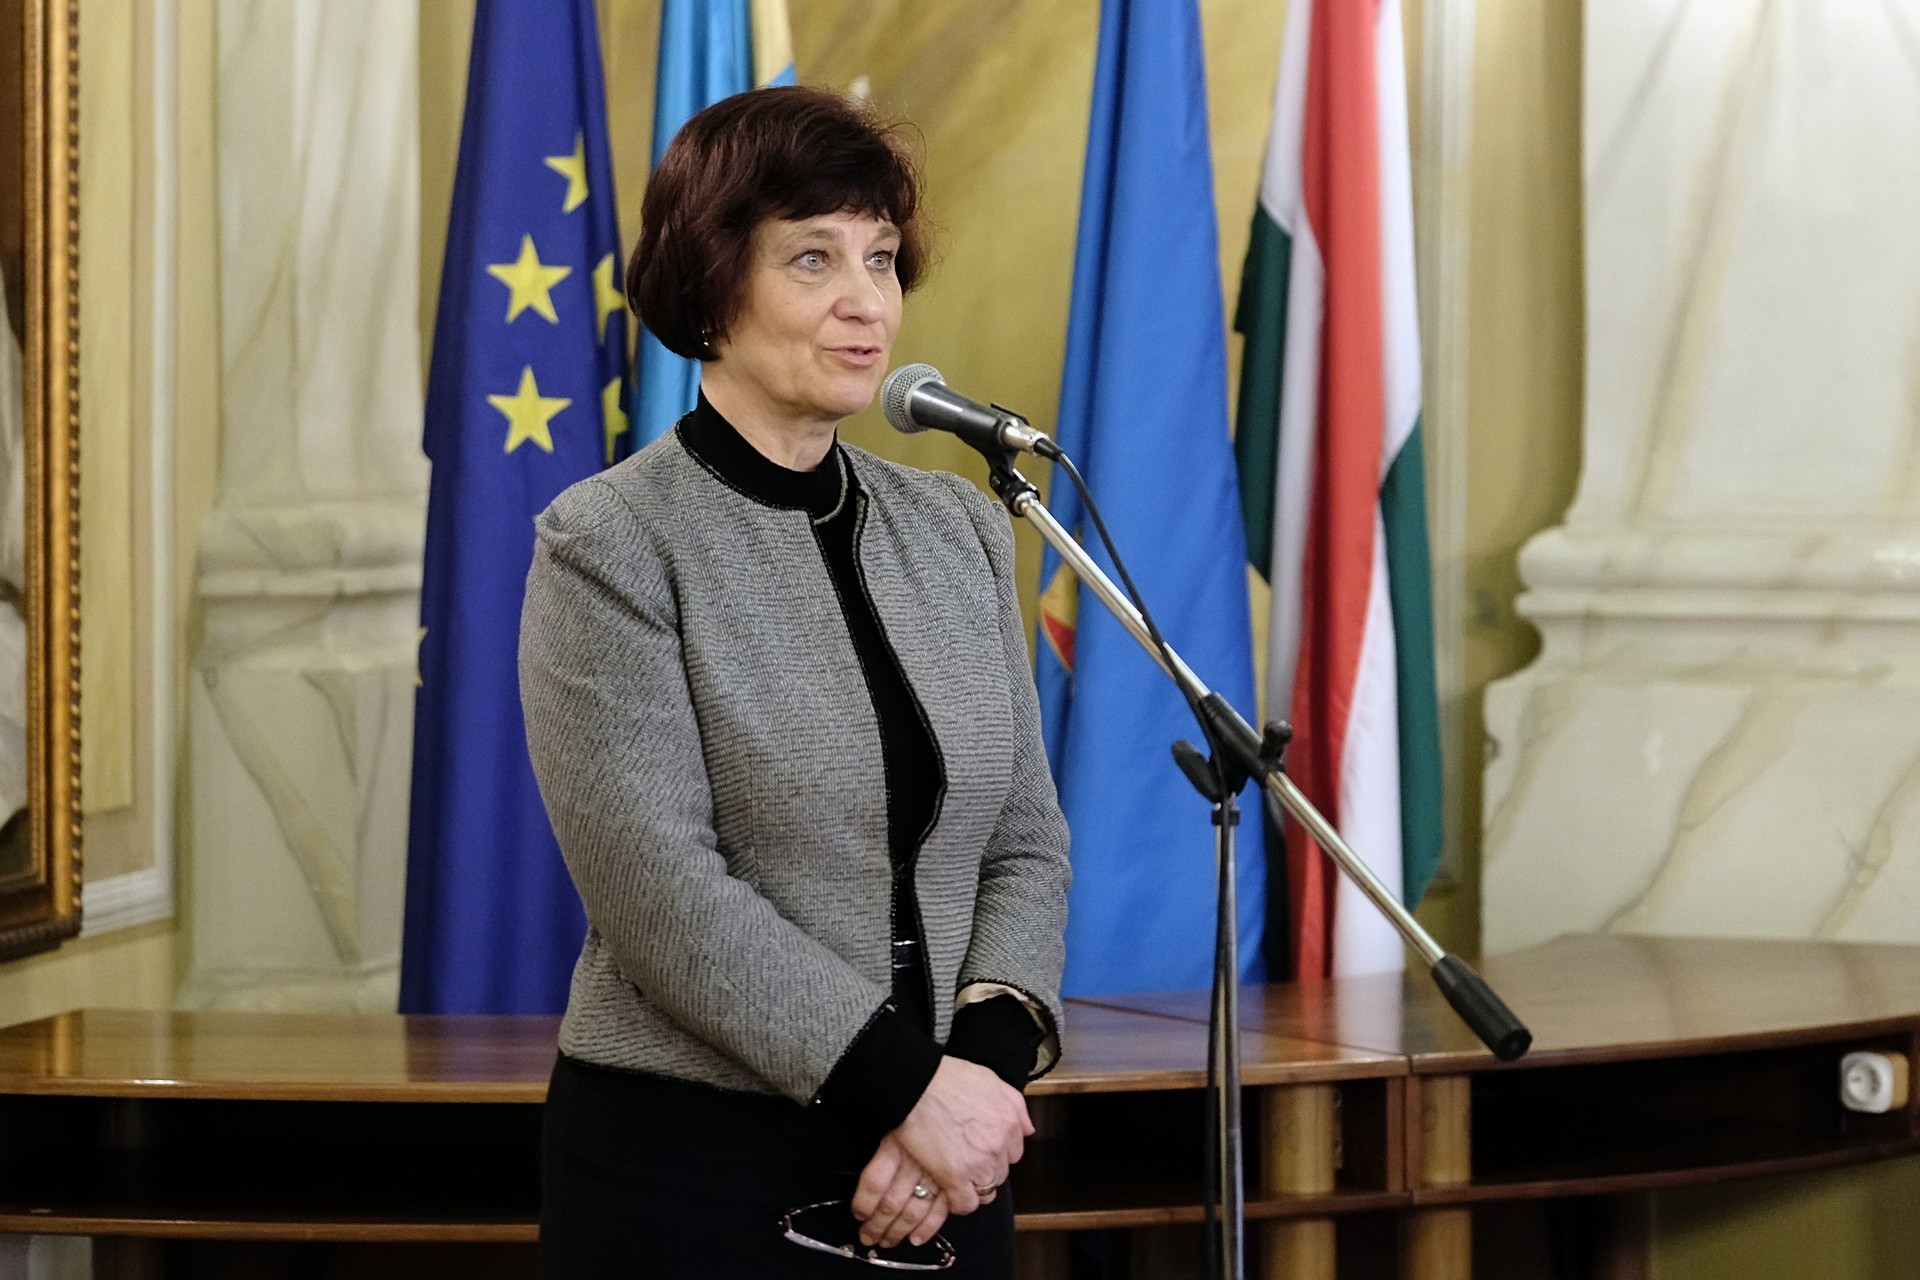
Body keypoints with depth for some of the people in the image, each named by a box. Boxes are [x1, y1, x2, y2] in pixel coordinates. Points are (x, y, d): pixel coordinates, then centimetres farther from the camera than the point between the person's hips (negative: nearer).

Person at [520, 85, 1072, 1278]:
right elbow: (662, 892, -15)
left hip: (940, 1165, 5)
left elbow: (1026, 843, 7)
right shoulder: (610, 545, -7)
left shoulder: (958, 529, 10)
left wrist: (985, 1059, -10)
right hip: (698, 1169, -5)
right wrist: (911, 1081, -17)